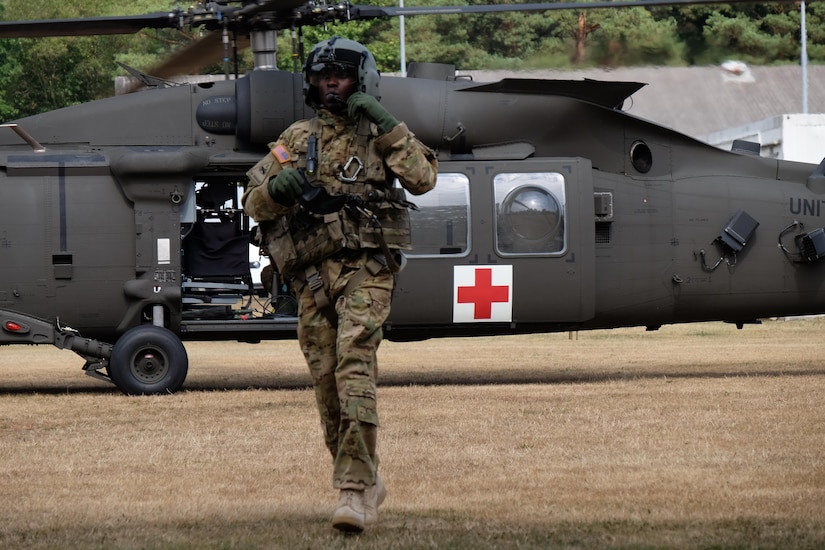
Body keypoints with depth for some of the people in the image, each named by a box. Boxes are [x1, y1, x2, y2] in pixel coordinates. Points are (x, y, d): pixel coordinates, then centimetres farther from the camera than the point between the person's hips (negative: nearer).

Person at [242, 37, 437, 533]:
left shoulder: (380, 134, 8)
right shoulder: (297, 139, 15)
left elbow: (423, 179, -7)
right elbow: (255, 206, 13)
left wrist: (388, 127, -11)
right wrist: (276, 187, -9)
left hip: (366, 268, -4)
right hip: (313, 274, 4)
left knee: (354, 365, -21)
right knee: (327, 382, 5)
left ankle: (353, 491, -26)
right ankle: (368, 482, 23)